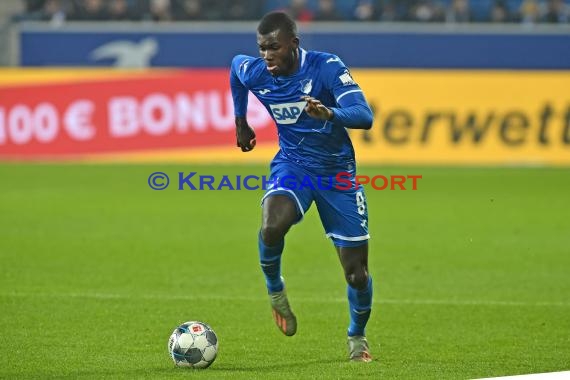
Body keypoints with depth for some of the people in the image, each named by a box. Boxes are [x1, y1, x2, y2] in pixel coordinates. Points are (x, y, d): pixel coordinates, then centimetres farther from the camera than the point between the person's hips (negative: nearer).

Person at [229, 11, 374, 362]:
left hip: (338, 172, -1)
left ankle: (358, 337, 29)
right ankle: (275, 290, -3)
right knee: (272, 225, -34)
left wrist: (330, 113, -52)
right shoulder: (253, 72, -10)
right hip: (292, 164, 1)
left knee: (357, 274, 0)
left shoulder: (327, 67, -22)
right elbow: (235, 64, 17)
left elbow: (364, 116, -32)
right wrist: (241, 122, 22)